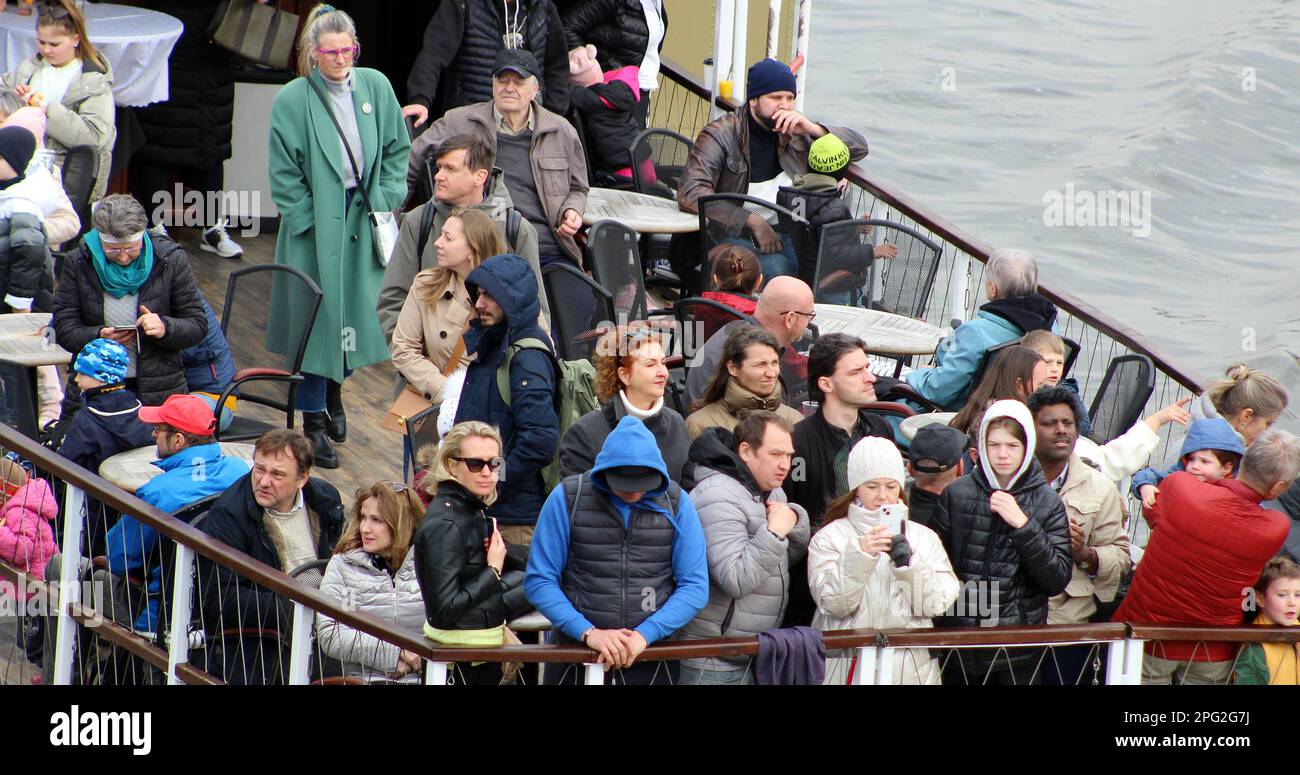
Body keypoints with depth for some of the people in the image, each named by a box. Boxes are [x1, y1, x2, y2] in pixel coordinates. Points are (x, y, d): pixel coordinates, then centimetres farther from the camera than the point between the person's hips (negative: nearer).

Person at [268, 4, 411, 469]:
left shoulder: (375, 87, 1)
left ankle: (334, 395, 35)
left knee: (355, 311, 12)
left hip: (363, 217, 4)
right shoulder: (292, 100, -10)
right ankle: (313, 421, 6)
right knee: (316, 319, -2)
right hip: (316, 223, -4)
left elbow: (397, 148, 10)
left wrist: (387, 200, 2)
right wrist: (307, 218, -12)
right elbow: (284, 172, -7)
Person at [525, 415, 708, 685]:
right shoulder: (567, 498, -8)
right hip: (575, 654, -1)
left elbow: (694, 586, -6)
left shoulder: (676, 502, -4)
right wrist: (588, 632, -20)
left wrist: (645, 634, -19)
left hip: (651, 655, 1)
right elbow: (539, 580, -9)